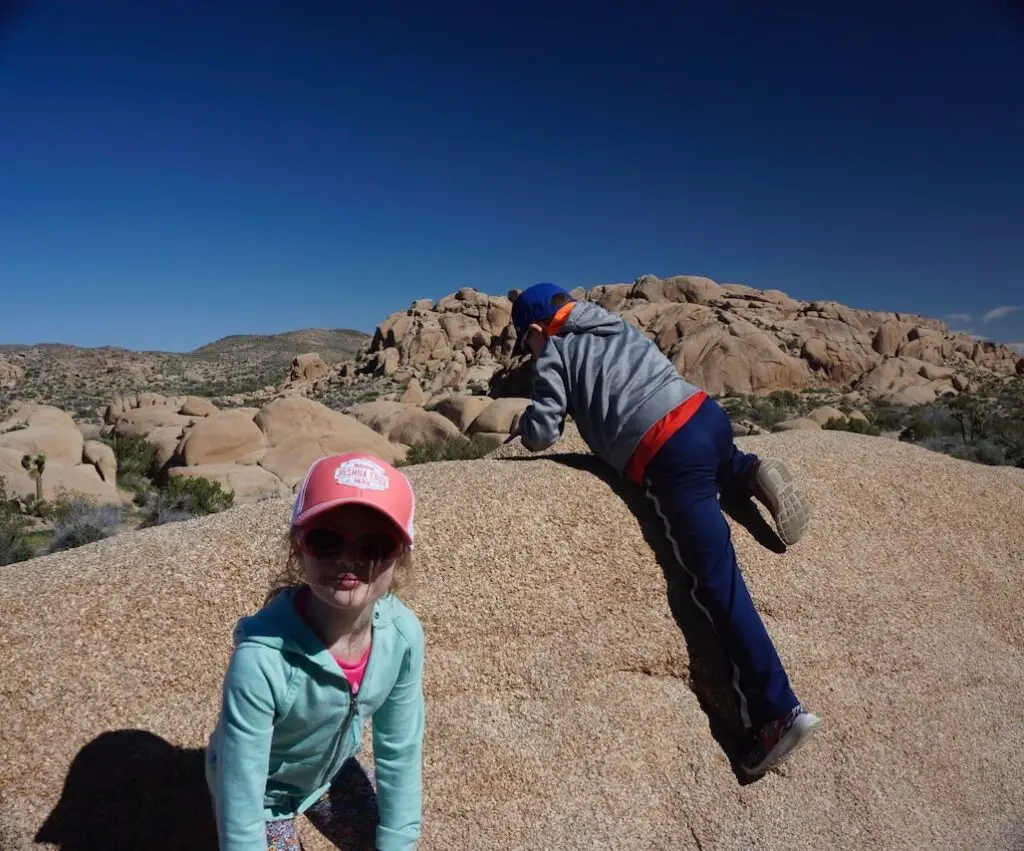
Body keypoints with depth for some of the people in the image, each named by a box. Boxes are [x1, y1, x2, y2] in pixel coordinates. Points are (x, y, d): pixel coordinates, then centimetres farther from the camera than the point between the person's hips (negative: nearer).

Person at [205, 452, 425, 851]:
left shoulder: (403, 634, -27)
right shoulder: (261, 658, -41)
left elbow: (401, 754, -12)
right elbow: (241, 803, -30)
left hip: (331, 769, 4)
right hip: (265, 790, -3)